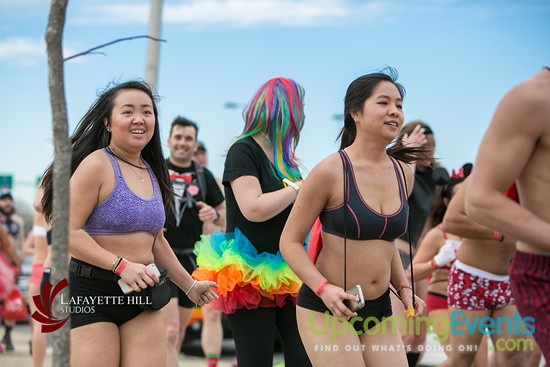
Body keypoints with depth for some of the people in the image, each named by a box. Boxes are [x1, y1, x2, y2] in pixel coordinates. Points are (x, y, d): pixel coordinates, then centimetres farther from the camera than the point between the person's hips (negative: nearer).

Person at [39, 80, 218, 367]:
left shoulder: (151, 172, 14)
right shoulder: (97, 165, -10)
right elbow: (69, 232, -16)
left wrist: (190, 285, 25)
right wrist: (121, 266, -23)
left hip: (141, 294, 7)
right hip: (91, 292, -7)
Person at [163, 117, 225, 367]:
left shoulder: (203, 176, 9)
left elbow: (226, 216, 15)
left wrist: (215, 214, -8)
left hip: (191, 259, 4)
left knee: (179, 333, 13)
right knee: (170, 332, -17)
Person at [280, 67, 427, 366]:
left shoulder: (403, 173, 5)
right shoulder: (331, 171, -13)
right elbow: (290, 242, -9)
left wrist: (404, 288, 6)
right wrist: (324, 288, -23)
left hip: (379, 310, 6)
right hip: (327, 309, -6)